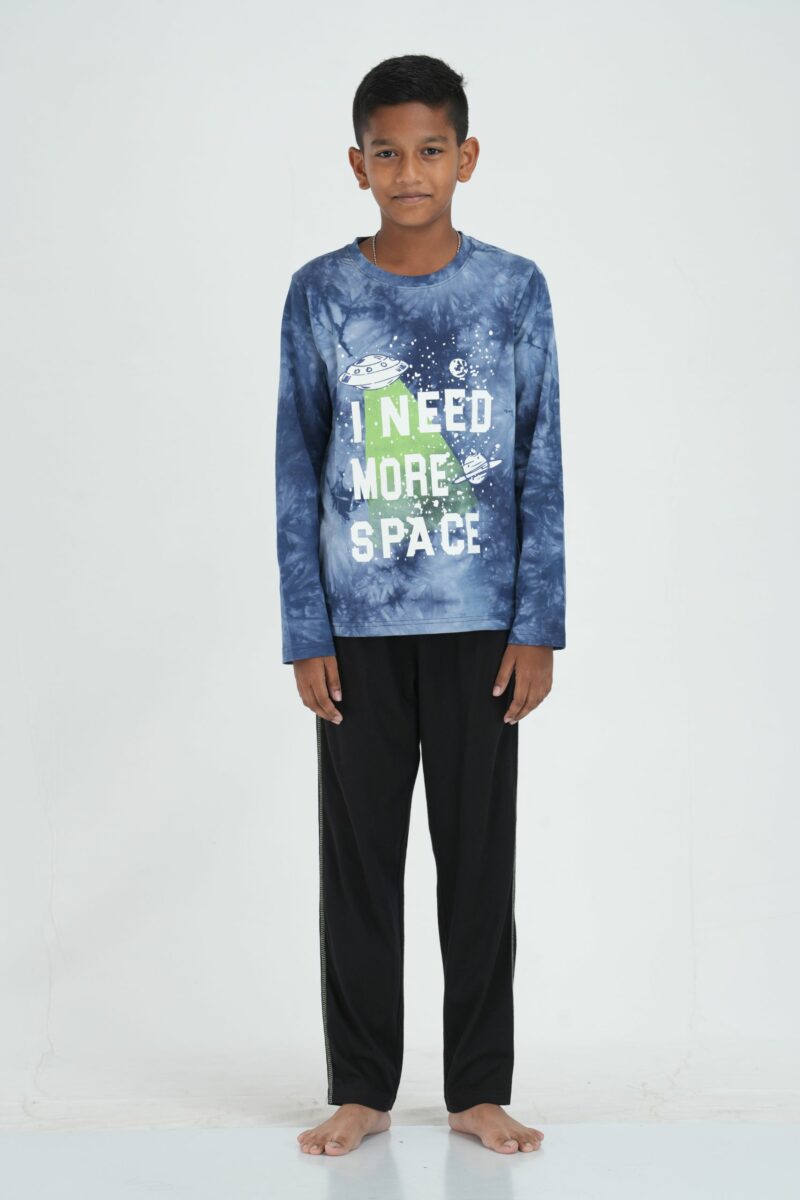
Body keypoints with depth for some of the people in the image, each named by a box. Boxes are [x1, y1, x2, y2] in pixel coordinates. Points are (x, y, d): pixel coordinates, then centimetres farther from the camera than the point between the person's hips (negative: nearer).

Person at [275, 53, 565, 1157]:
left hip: (479, 622, 0)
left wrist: (539, 625, -3)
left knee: (480, 857, 6)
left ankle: (479, 1088, 18)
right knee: (360, 858, 7)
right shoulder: (321, 295, 1)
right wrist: (306, 634, -2)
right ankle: (362, 1088, 19)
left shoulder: (515, 290, 2)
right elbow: (298, 475, 3)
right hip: (359, 628, 0)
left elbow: (541, 470, 3)